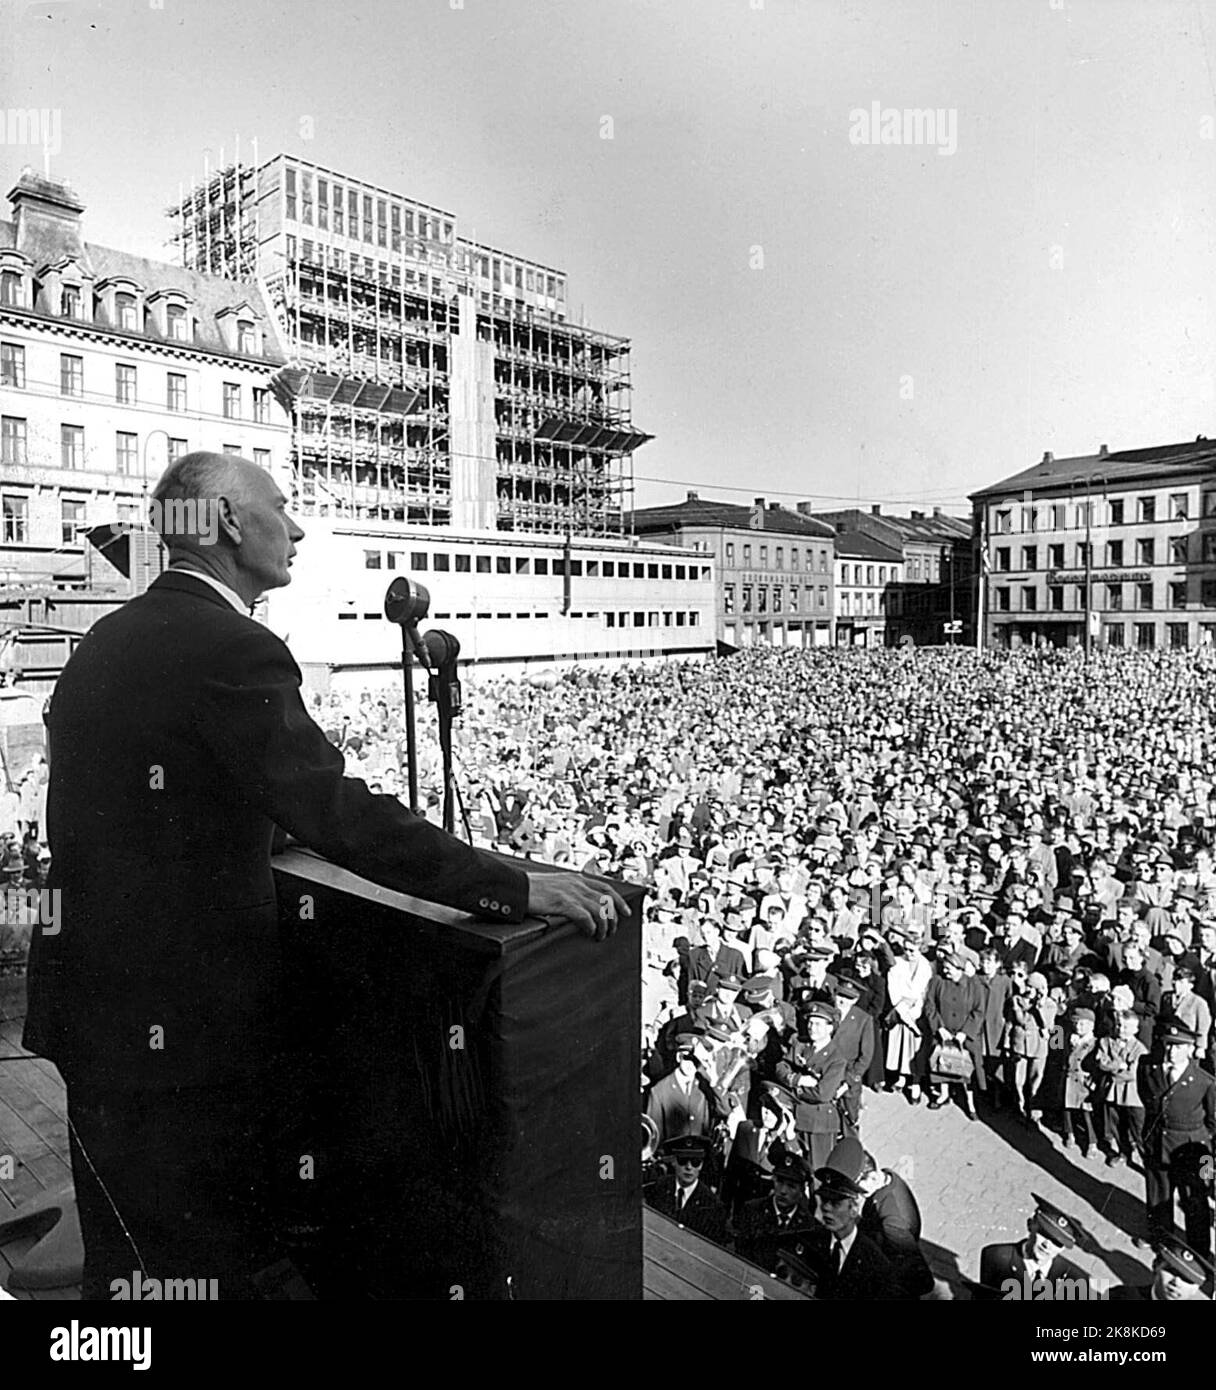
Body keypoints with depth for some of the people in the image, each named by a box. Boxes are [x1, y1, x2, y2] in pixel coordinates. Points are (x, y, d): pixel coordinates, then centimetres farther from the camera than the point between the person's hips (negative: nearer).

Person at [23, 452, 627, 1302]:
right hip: (185, 1020, -9)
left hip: (92, 1001, 9)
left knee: (124, 1254, 23)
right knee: (215, 1262, 10)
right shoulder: (231, 650, -21)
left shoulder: (103, 643, 8)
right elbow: (332, 810, -28)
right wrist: (515, 888, -26)